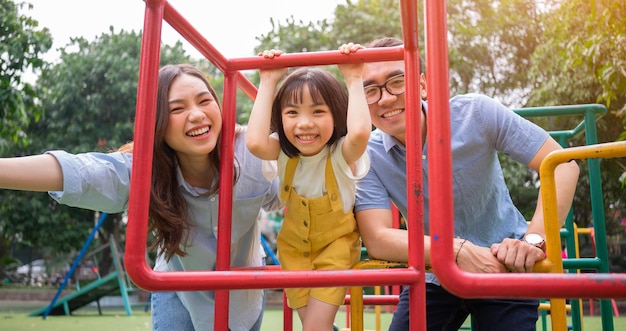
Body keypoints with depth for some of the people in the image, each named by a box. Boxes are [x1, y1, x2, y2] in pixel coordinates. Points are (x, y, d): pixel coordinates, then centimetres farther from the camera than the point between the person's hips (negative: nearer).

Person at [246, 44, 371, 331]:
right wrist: (268, 83, -30)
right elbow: (254, 142, -37)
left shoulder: (342, 153, -24)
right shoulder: (284, 152, -15)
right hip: (294, 247, 3)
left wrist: (353, 79, -38)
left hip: (336, 245, -3)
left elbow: (360, 132, -49)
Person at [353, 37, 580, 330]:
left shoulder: (474, 113, -20)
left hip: (505, 269, -1)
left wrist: (536, 239, -35)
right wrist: (458, 250, -38)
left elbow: (562, 164, -20)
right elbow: (376, 240, -25)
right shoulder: (368, 155, -16)